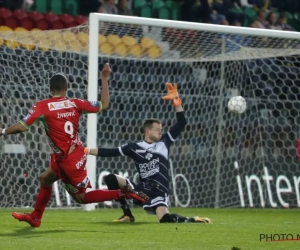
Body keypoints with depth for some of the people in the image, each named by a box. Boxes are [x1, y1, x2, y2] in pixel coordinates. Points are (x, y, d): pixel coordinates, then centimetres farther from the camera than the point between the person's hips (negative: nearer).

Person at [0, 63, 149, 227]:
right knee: (45, 179, 25)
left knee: (82, 197, 3)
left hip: (69, 160, -7)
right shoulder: (75, 103, -1)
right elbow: (104, 105, 4)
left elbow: (22, 127, -17)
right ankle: (35, 218, 34)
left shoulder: (42, 106, -13)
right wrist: (104, 79, 12)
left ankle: (123, 193, -11)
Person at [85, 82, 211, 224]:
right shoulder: (135, 148, 8)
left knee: (165, 218, -29)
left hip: (159, 192, -3)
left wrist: (176, 101, -5)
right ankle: (127, 214, -2)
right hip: (142, 190, 3)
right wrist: (87, 151, 1)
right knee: (110, 179, -10)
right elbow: (111, 152, 7)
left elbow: (181, 123, 5)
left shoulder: (164, 142, 8)